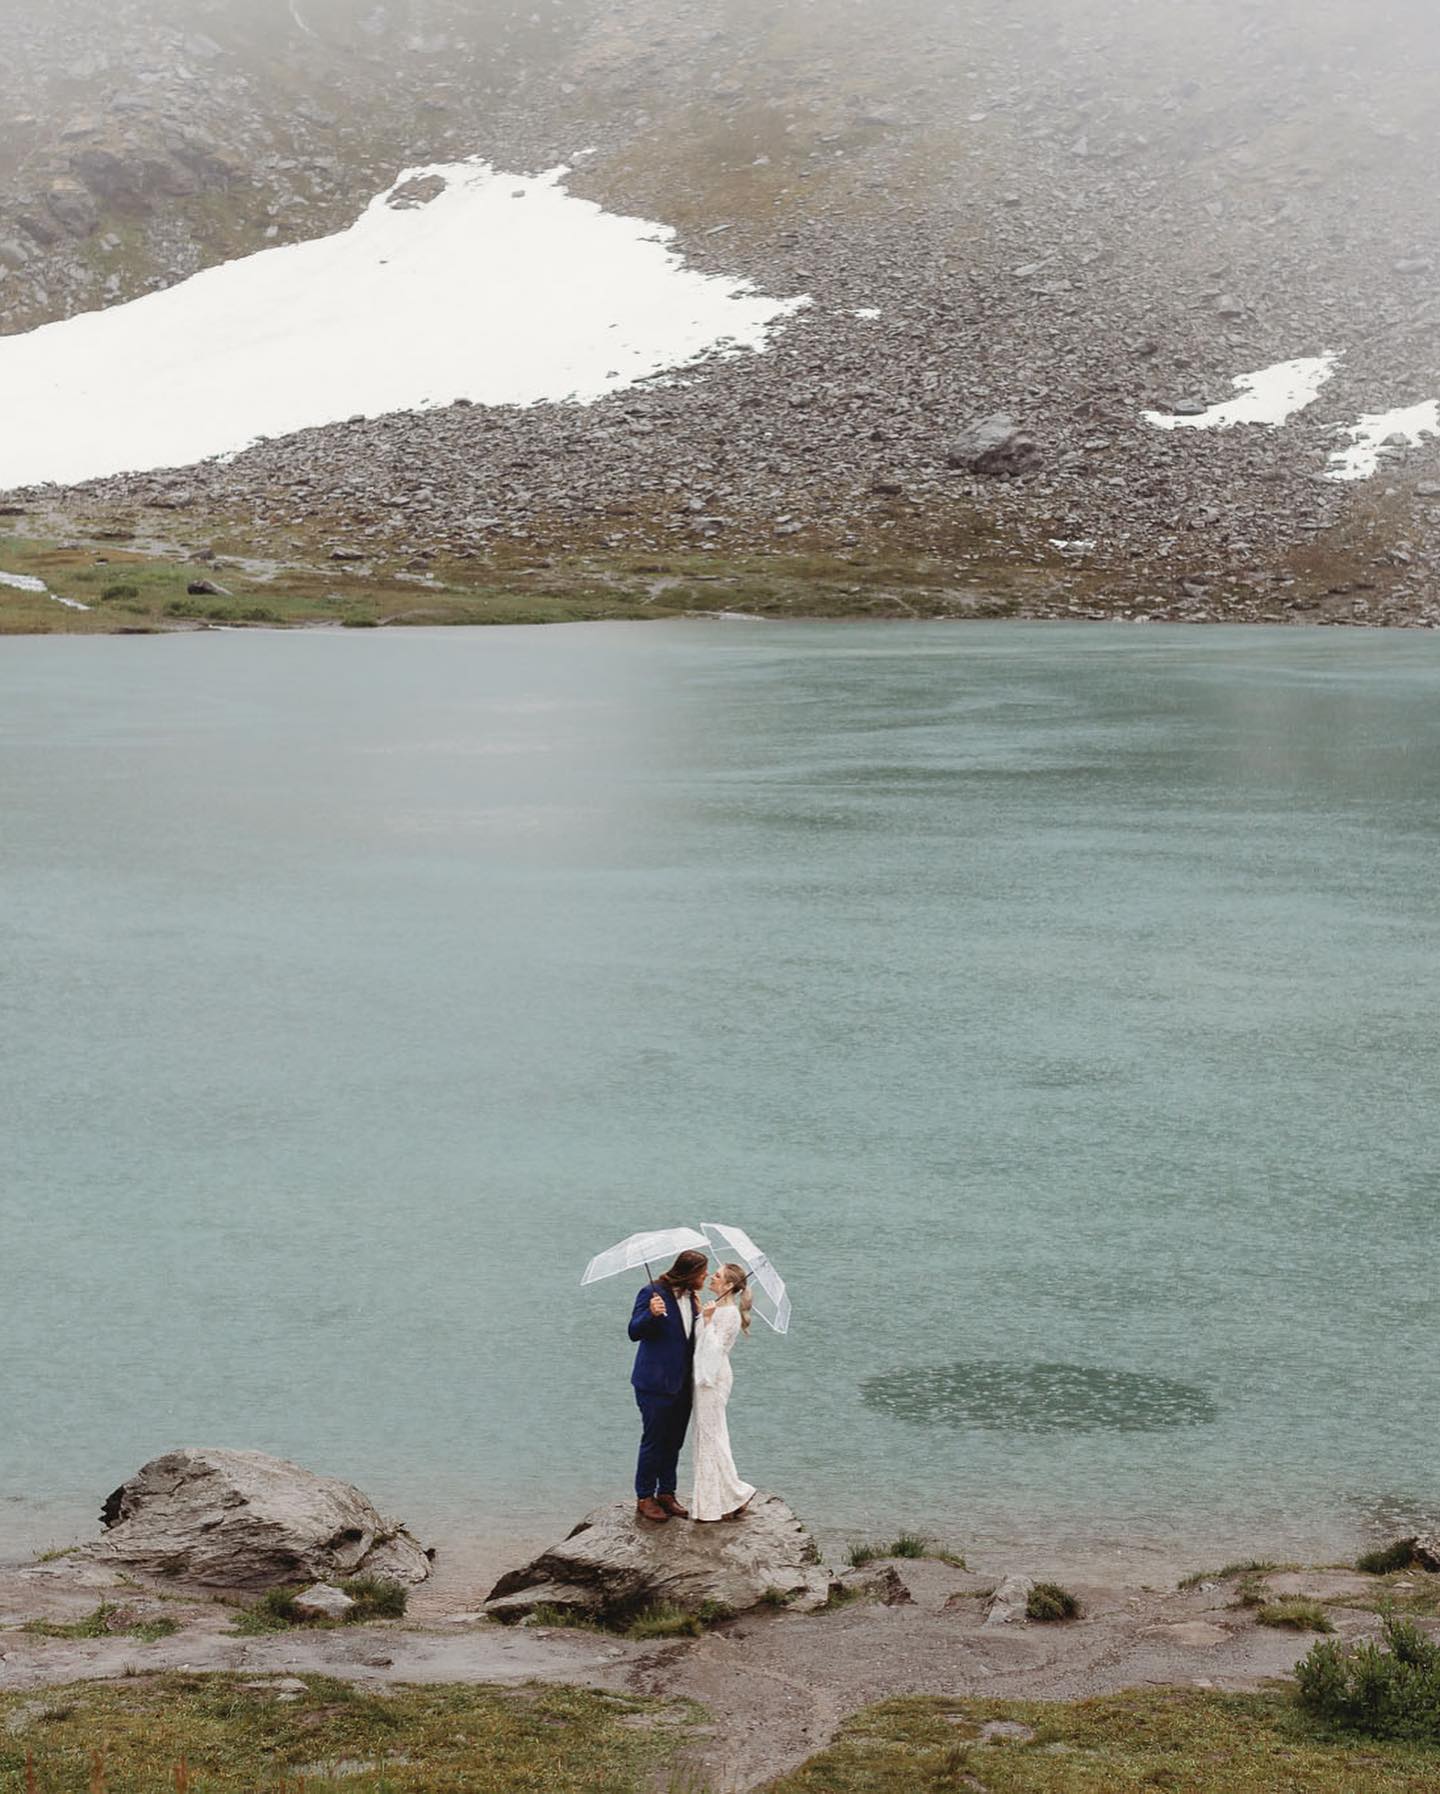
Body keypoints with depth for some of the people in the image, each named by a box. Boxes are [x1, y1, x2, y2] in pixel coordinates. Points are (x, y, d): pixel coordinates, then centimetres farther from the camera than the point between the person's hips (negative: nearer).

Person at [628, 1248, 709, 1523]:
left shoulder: (690, 1298, 10)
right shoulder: (652, 1294, -14)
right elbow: (634, 1332, -18)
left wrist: (703, 1319, 4)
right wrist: (651, 1315, -35)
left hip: (682, 1383, 7)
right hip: (656, 1384, -7)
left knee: (674, 1441, 13)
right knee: (654, 1440, 1)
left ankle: (667, 1494, 24)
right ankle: (644, 1498, 12)